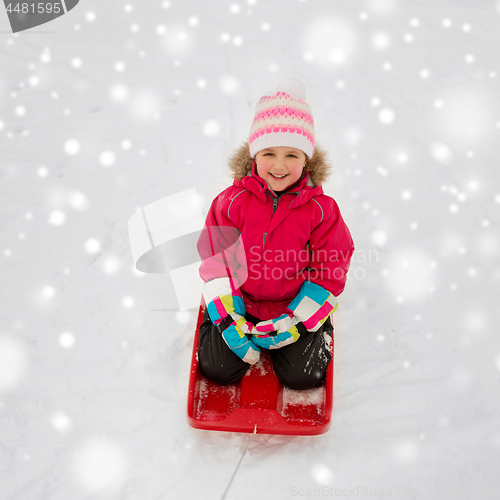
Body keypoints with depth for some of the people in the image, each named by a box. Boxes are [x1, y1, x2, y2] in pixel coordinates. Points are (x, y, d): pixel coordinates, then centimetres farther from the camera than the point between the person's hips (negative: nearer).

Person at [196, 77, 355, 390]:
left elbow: (331, 269, -7)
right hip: (240, 304, 1)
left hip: (297, 306, 0)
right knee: (217, 369, -6)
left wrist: (297, 322, -13)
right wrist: (227, 319, -12)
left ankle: (320, 331, 24)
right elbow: (216, 261, -5)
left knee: (303, 376, -7)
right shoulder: (233, 201, -11)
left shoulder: (320, 208, -13)